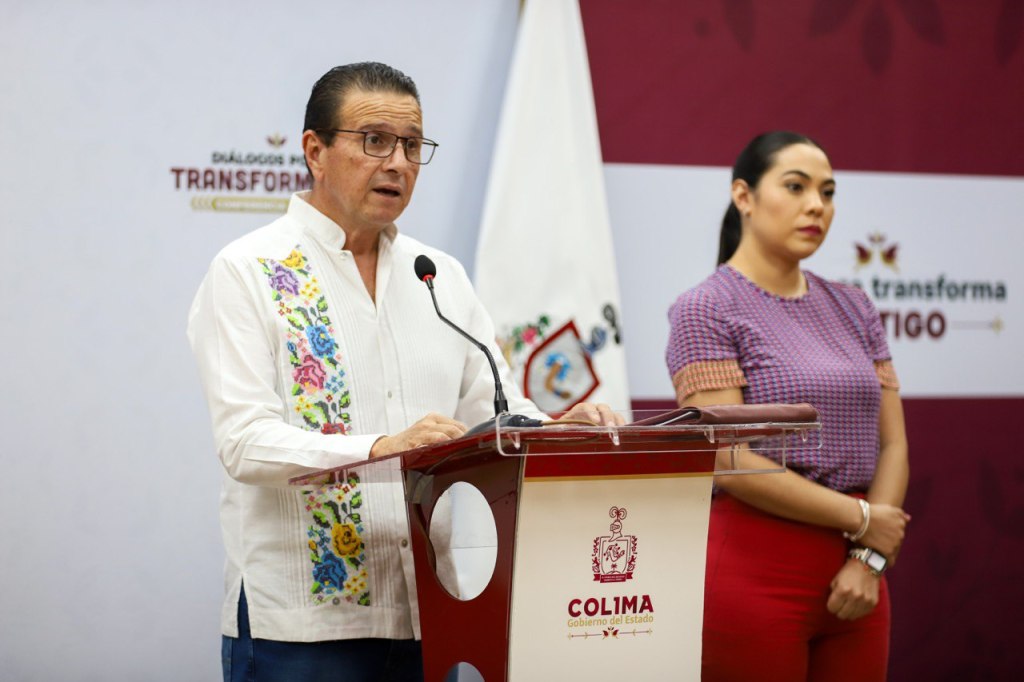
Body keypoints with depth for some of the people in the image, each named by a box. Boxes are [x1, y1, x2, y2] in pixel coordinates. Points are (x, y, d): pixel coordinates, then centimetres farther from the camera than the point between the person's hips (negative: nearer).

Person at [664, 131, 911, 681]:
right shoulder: (706, 310, -5)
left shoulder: (852, 310, 12)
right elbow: (728, 460, -14)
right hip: (753, 570, -5)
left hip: (853, 578, 5)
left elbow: (892, 444, 9)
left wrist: (870, 559, -6)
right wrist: (861, 519, -11)